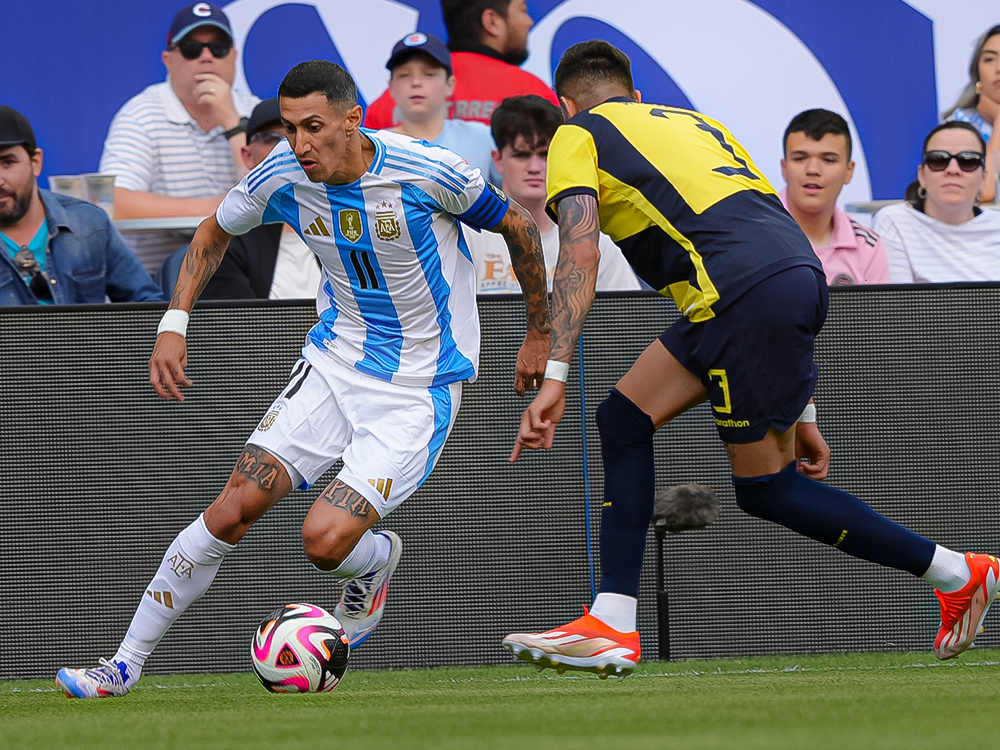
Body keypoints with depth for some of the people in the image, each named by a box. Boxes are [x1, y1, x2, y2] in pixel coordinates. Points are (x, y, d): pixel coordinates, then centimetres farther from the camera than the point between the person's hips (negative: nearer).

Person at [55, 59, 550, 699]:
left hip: (418, 388, -4)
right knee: (235, 507, -9)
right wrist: (175, 324, 2)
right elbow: (215, 232, 13)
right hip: (335, 359, 4)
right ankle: (125, 666, 1)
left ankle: (376, 562, 20)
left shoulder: (426, 171, -21)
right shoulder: (284, 176, -9)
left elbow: (518, 226, -4)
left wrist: (539, 336, 6)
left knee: (326, 540, -20)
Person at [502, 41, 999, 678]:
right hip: (803, 270, 8)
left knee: (766, 487, 4)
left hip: (745, 292, -8)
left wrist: (555, 376, -8)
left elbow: (580, 252, -4)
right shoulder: (698, 124, 34)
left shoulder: (578, 134, 15)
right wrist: (801, 412, 30)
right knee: (626, 418, 16)